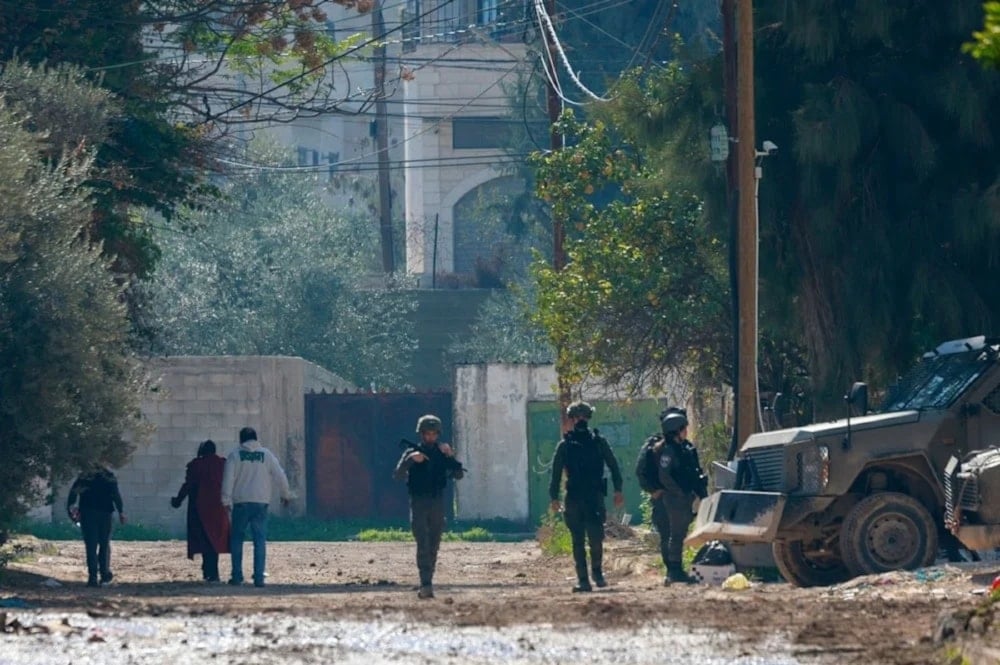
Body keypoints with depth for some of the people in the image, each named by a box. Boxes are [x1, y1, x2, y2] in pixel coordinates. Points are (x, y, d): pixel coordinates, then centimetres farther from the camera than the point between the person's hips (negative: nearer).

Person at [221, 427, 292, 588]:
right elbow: (280, 476, 7)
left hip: (241, 502, -1)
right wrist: (286, 495, 20)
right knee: (260, 540, 3)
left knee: (236, 538, 10)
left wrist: (226, 500, -1)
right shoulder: (266, 455, 6)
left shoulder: (235, 455, 2)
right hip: (261, 502, 1)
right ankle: (259, 577, -5)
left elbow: (228, 478, -4)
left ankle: (237, 576, 6)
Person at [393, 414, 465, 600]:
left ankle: (427, 584, 14)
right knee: (423, 545, -15)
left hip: (437, 503, 3)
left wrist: (450, 456, -16)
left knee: (433, 548, 6)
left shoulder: (442, 453, 7)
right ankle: (426, 584, -24)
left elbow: (458, 475, -1)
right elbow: (397, 475, -10)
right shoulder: (412, 452, 0)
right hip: (418, 503, -3)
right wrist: (410, 459, -26)